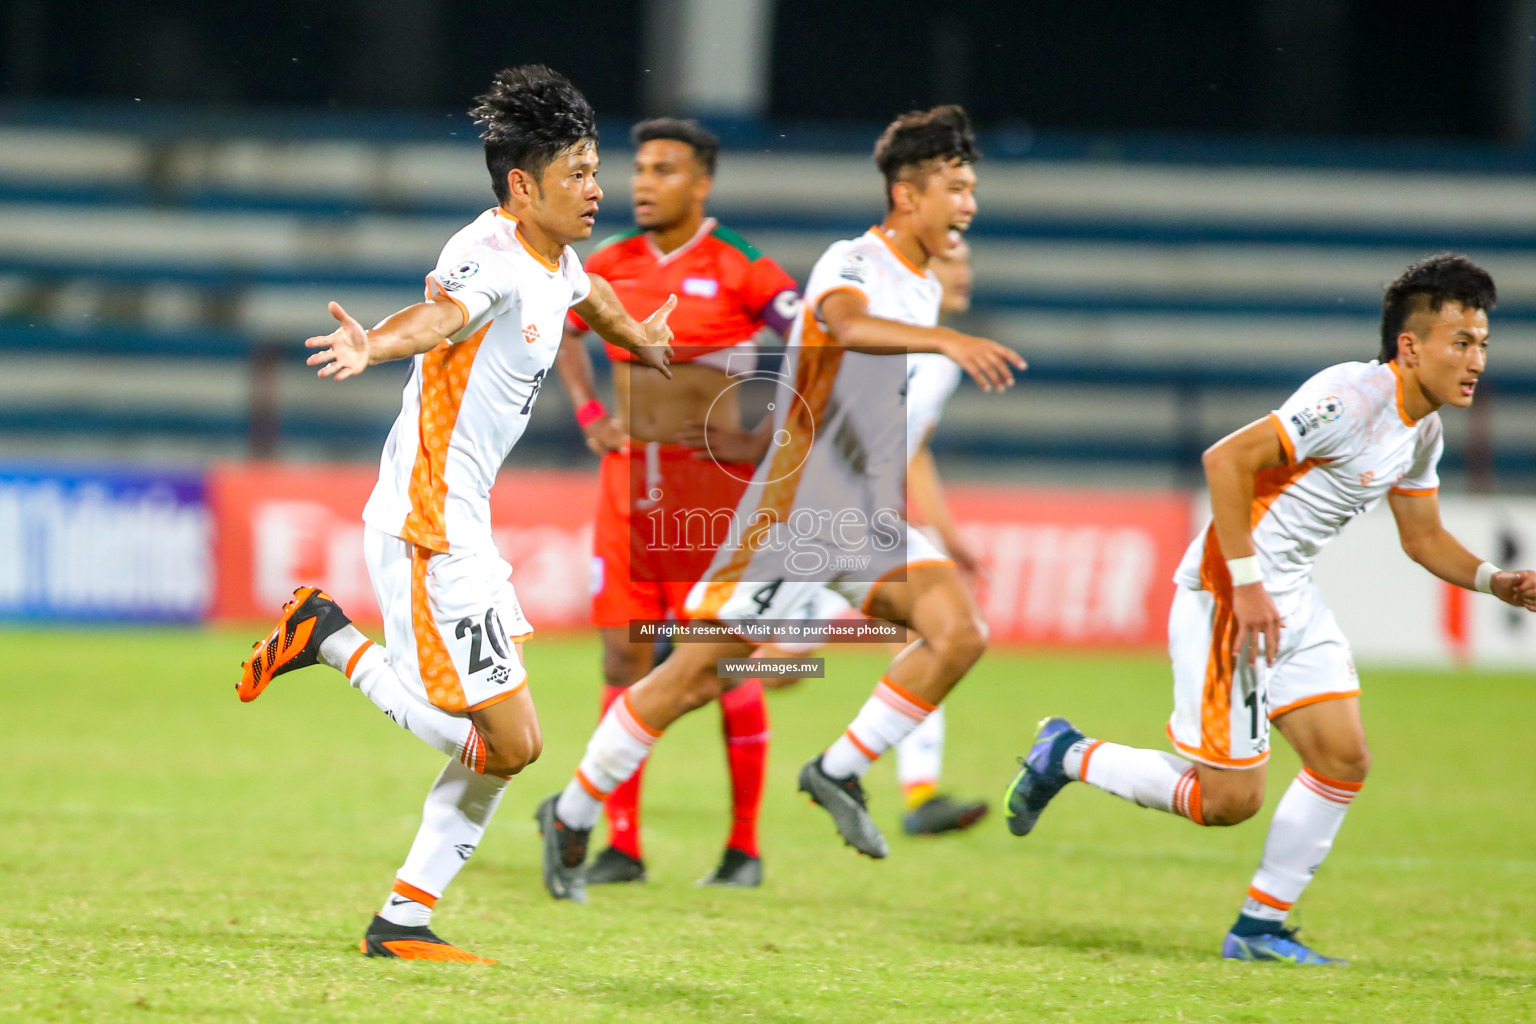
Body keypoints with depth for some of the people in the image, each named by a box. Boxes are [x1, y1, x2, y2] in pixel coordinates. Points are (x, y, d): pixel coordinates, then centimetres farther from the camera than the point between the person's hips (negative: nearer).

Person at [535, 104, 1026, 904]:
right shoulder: (850, 264, -15)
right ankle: (572, 816, 15)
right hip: (793, 511, -7)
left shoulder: (925, 288, 11)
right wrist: (947, 342, -54)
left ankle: (839, 773, -3)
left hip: (872, 521, 7)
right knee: (698, 675, -2)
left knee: (959, 630, -17)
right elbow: (846, 324, -41)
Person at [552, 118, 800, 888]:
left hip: (712, 480, -5)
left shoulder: (738, 268, -7)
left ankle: (744, 849, 6)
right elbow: (563, 332, 26)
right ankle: (621, 845, 7)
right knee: (623, 656, 2)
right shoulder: (612, 265, 8)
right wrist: (588, 414, 13)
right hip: (629, 478, 5)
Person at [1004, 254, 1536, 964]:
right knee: (1229, 799, -7)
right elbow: (1226, 459, -26)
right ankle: (1068, 757, 12)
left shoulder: (1421, 432, 9)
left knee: (1344, 761, 1)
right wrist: (1247, 585, -26)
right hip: (1227, 594, -9)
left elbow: (1423, 537, 22)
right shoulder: (1352, 399, -22)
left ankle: (1260, 928, 12)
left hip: (1291, 599, 9)